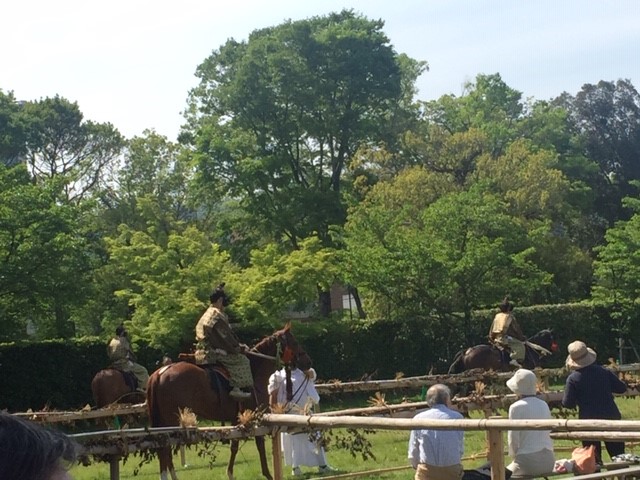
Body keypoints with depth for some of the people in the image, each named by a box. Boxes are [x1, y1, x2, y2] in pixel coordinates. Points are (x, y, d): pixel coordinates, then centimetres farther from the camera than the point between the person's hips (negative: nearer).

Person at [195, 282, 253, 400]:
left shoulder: (208, 314, 19)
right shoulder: (217, 315, -15)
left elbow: (227, 336, 22)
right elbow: (227, 338, -14)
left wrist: (238, 345, 18)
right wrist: (240, 349, -2)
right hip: (213, 353, -10)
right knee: (241, 360, -12)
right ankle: (238, 387, -20)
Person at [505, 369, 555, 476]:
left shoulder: (516, 407, -8)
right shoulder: (544, 405, 8)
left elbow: (513, 439, -7)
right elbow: (549, 432, 14)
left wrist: (514, 456, 10)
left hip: (527, 461, -6)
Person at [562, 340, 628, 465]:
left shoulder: (573, 379, -10)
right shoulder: (604, 371, -1)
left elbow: (568, 404, -8)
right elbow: (622, 388, 7)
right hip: (611, 418, 3)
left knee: (594, 459, 6)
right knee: (618, 455, 11)